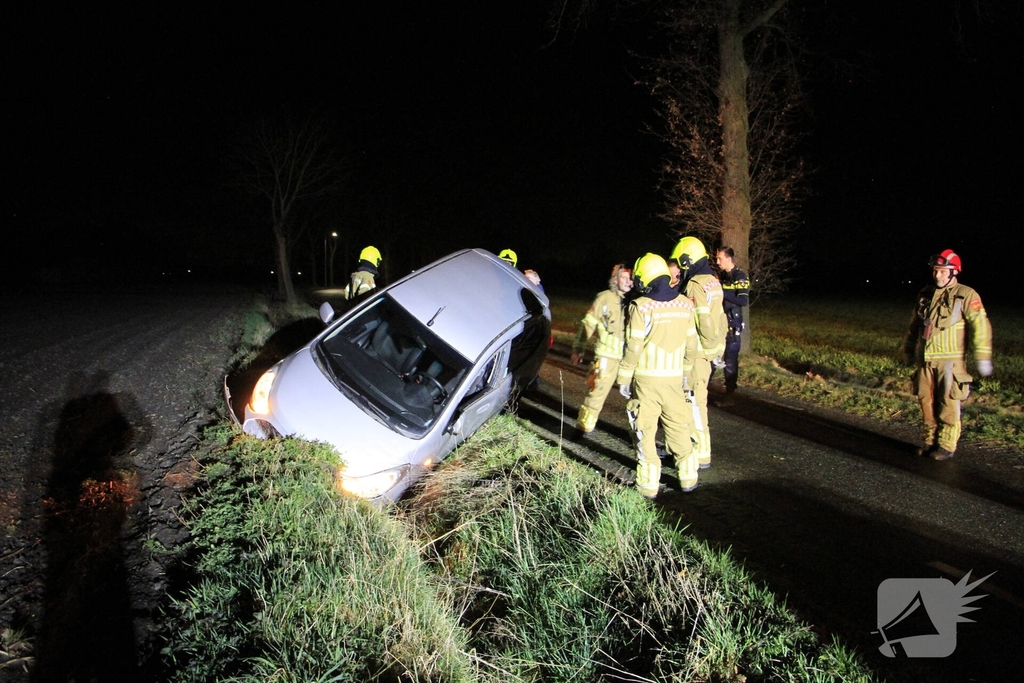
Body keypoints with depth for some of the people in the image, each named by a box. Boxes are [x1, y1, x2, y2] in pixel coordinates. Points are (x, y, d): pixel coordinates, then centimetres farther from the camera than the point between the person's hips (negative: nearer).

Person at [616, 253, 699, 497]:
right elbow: (691, 345, 9)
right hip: (673, 378, 5)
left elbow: (633, 347, -14)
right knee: (679, 427, 16)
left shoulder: (641, 306, -13)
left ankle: (648, 484, 7)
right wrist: (685, 371, 22)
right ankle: (688, 477, 24)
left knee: (645, 431, 4)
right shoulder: (685, 305, 3)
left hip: (646, 379, -4)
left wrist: (623, 378, -5)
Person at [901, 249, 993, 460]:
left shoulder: (966, 296, -6)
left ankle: (946, 445, 7)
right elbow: (914, 325, 21)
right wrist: (908, 350, 26)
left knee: (948, 404, -1)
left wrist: (982, 357, -20)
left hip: (950, 361, -5)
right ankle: (929, 441, 20)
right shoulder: (925, 295, 11)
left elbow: (980, 326, -13)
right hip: (925, 360, 5)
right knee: (927, 401, 9)